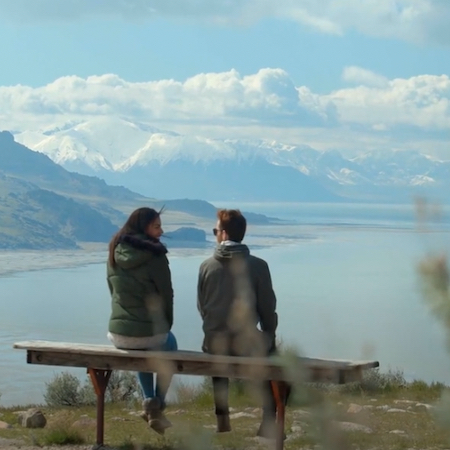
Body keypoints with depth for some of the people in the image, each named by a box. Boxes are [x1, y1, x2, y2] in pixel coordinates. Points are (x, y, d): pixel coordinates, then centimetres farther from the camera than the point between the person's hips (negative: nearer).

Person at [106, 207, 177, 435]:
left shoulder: (115, 253, 4)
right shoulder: (155, 255, -12)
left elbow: (114, 293, 12)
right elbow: (166, 295, -5)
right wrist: (166, 326, 12)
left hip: (118, 333, 4)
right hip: (151, 332, -4)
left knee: (139, 350, 40)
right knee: (169, 345, 32)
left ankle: (149, 401, 31)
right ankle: (157, 406, 25)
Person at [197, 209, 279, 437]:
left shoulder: (206, 266, -2)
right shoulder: (258, 265, -9)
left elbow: (202, 307, 6)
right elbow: (267, 307, -4)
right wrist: (269, 335, 13)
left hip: (214, 342, 3)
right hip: (246, 343, -2)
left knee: (217, 348, 36)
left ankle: (222, 422, 37)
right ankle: (268, 423, 21)